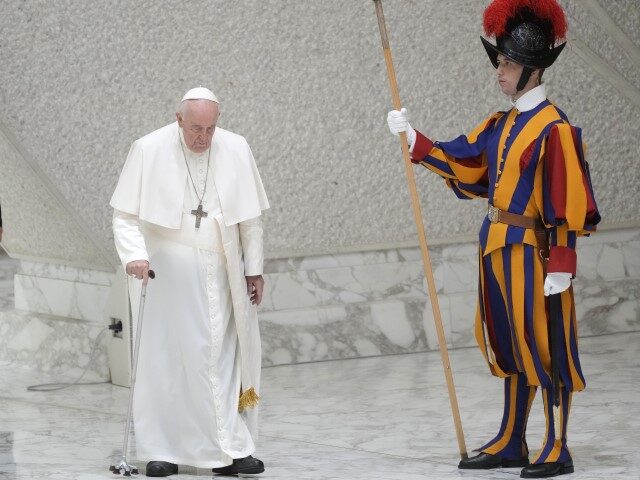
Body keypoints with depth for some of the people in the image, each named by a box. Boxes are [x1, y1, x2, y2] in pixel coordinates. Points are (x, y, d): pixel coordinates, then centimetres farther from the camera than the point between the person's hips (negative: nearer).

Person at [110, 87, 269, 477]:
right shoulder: (149, 151, -8)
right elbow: (126, 215, -5)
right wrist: (134, 254, -21)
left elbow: (251, 217, 8)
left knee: (224, 357, 1)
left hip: (222, 273, 3)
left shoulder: (236, 149, -1)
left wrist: (254, 269, 7)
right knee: (167, 357, -3)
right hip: (170, 270, -2)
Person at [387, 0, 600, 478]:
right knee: (511, 346, 14)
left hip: (532, 251, -8)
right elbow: (458, 161, 19)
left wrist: (561, 264, -20)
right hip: (498, 248, 8)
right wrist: (413, 138, 13)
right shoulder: (501, 125, 10)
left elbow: (566, 201, -17)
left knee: (546, 347, -3)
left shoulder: (554, 128, -14)